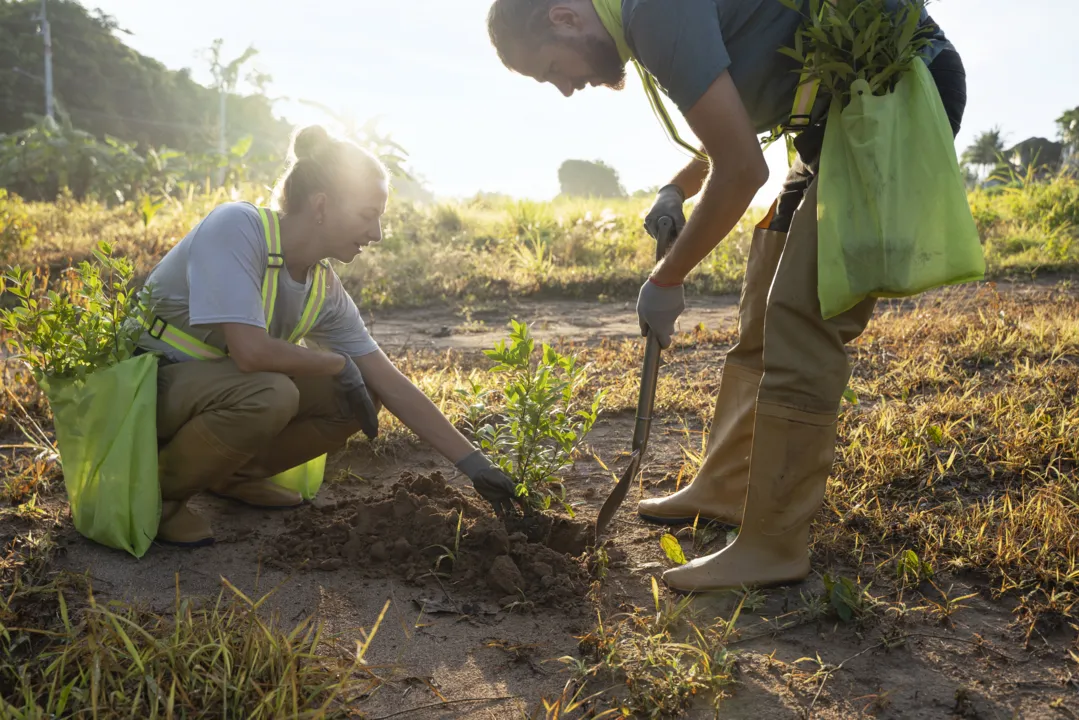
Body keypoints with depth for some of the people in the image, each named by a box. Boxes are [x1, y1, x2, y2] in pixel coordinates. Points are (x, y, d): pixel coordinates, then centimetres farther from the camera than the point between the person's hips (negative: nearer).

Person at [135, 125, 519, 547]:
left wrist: (473, 463, -7)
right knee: (269, 395, -35)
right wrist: (339, 364, -18)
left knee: (361, 395, -6)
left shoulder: (326, 291, -5)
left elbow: (392, 386, -4)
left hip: (225, 385, 7)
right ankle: (159, 493, -10)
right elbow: (250, 351, -36)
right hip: (150, 386, -7)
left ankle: (236, 474, 11)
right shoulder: (237, 228, -25)